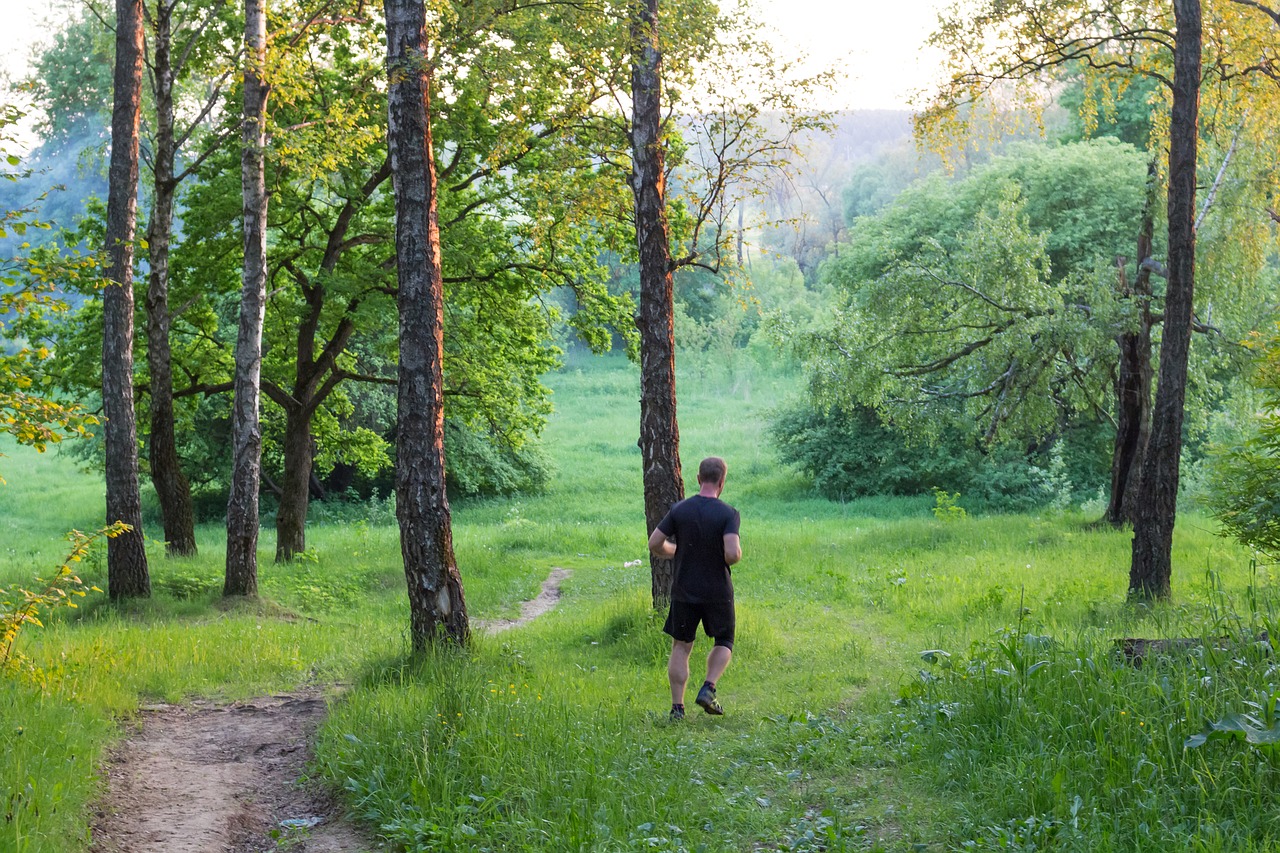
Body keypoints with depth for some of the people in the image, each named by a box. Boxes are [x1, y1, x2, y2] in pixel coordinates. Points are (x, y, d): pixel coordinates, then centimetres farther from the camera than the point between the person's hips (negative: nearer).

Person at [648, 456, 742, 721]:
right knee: (724, 643, 19)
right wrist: (737, 553, -2)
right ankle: (708, 689, 1)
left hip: (684, 591, 2)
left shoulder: (679, 510, -4)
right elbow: (732, 554, -25)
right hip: (718, 592, -2)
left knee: (681, 647, 12)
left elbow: (654, 544, -3)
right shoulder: (728, 513, -14)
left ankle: (677, 707, 10)